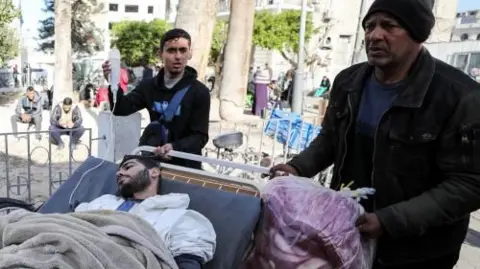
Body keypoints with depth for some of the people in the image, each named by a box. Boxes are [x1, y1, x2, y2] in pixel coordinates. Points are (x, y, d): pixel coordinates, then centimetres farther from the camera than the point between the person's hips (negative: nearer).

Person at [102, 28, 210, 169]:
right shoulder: (149, 85, 0)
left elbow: (200, 137, -13)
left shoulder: (199, 92, -12)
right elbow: (121, 109, -7)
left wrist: (175, 147, -31)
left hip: (185, 165, -3)